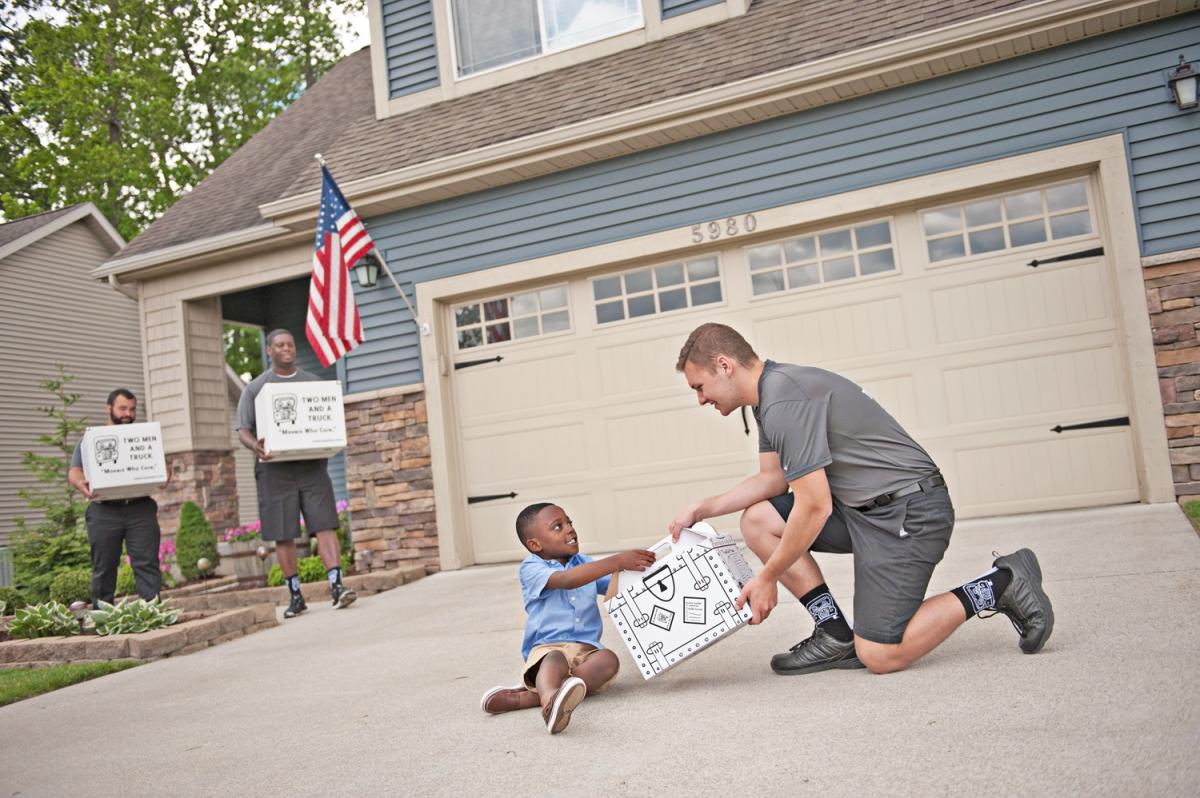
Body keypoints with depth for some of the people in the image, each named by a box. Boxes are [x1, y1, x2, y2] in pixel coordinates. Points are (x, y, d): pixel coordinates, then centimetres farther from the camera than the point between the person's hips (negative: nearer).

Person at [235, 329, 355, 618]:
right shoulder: (255, 388, 8)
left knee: (324, 524, -10)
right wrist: (256, 446, -19)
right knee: (283, 534, 2)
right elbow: (243, 431, 3)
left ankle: (336, 585, -13)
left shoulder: (313, 383, 14)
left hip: (312, 464, 1)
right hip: (275, 467, -1)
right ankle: (295, 595, 10)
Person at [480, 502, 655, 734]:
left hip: (586, 650, 4)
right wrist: (617, 561, -28)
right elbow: (566, 580, -22)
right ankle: (550, 700, -71)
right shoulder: (531, 568, -3)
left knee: (608, 660, -28)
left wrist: (637, 567, -5)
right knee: (556, 659, -37)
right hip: (547, 649, -4)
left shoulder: (584, 564, 18)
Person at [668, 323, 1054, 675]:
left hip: (908, 510, -10)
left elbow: (814, 508, -22)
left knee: (879, 656, -10)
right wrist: (701, 509, 7)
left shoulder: (783, 400, -22)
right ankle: (837, 634, 5)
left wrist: (767, 578, -11)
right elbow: (772, 479, 16)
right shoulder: (771, 391, 10)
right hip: (862, 505, 10)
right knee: (757, 521, 2)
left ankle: (1001, 586, 4)